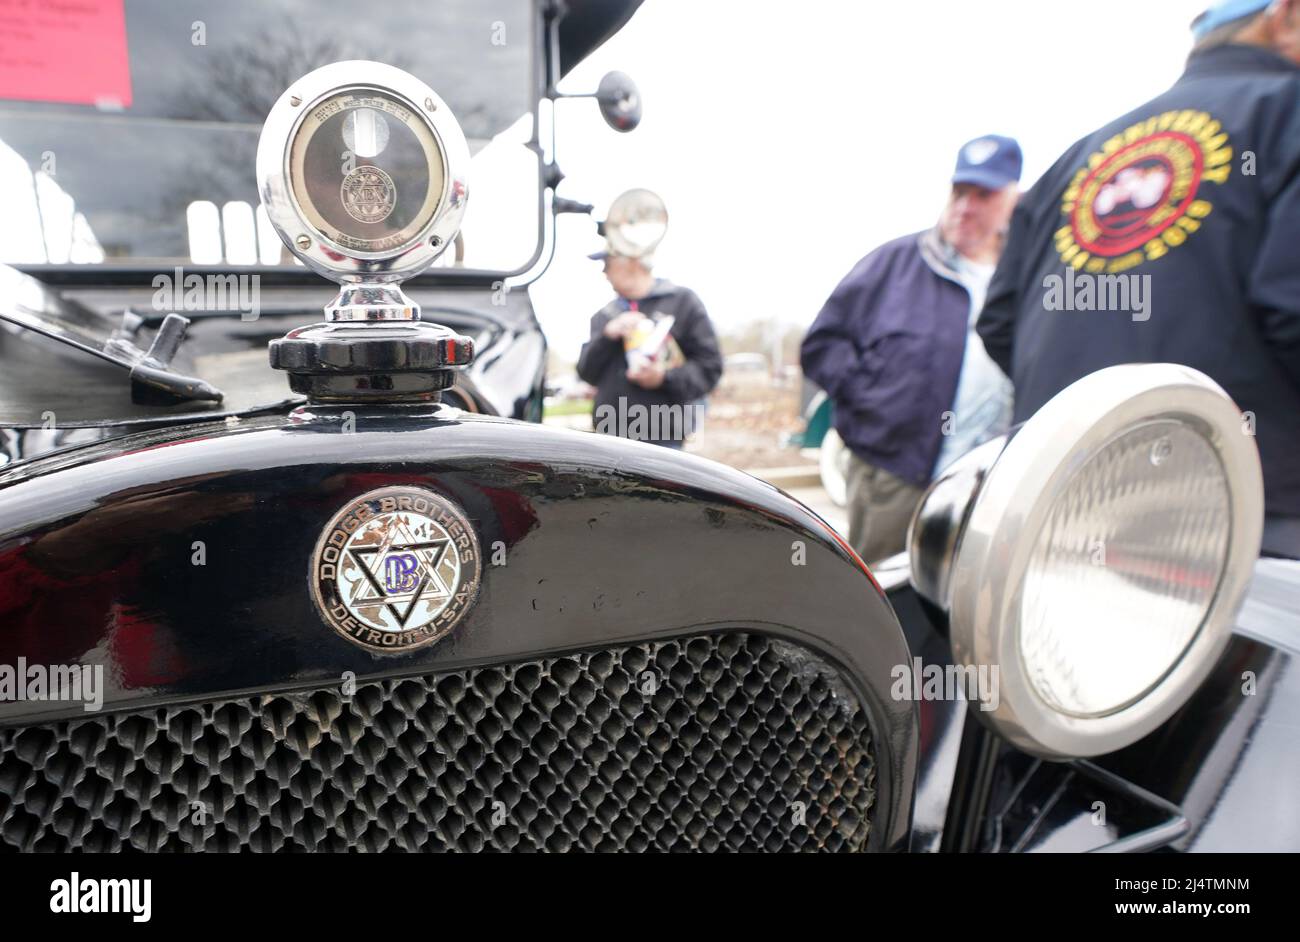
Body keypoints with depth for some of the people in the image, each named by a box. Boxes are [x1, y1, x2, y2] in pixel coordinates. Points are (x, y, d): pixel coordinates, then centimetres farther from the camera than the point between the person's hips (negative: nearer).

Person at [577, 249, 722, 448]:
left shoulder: (682, 301, 3)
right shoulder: (604, 316, 18)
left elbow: (710, 366, -1)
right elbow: (586, 372, 10)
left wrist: (665, 378, -16)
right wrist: (607, 337, -7)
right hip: (609, 436, 5)